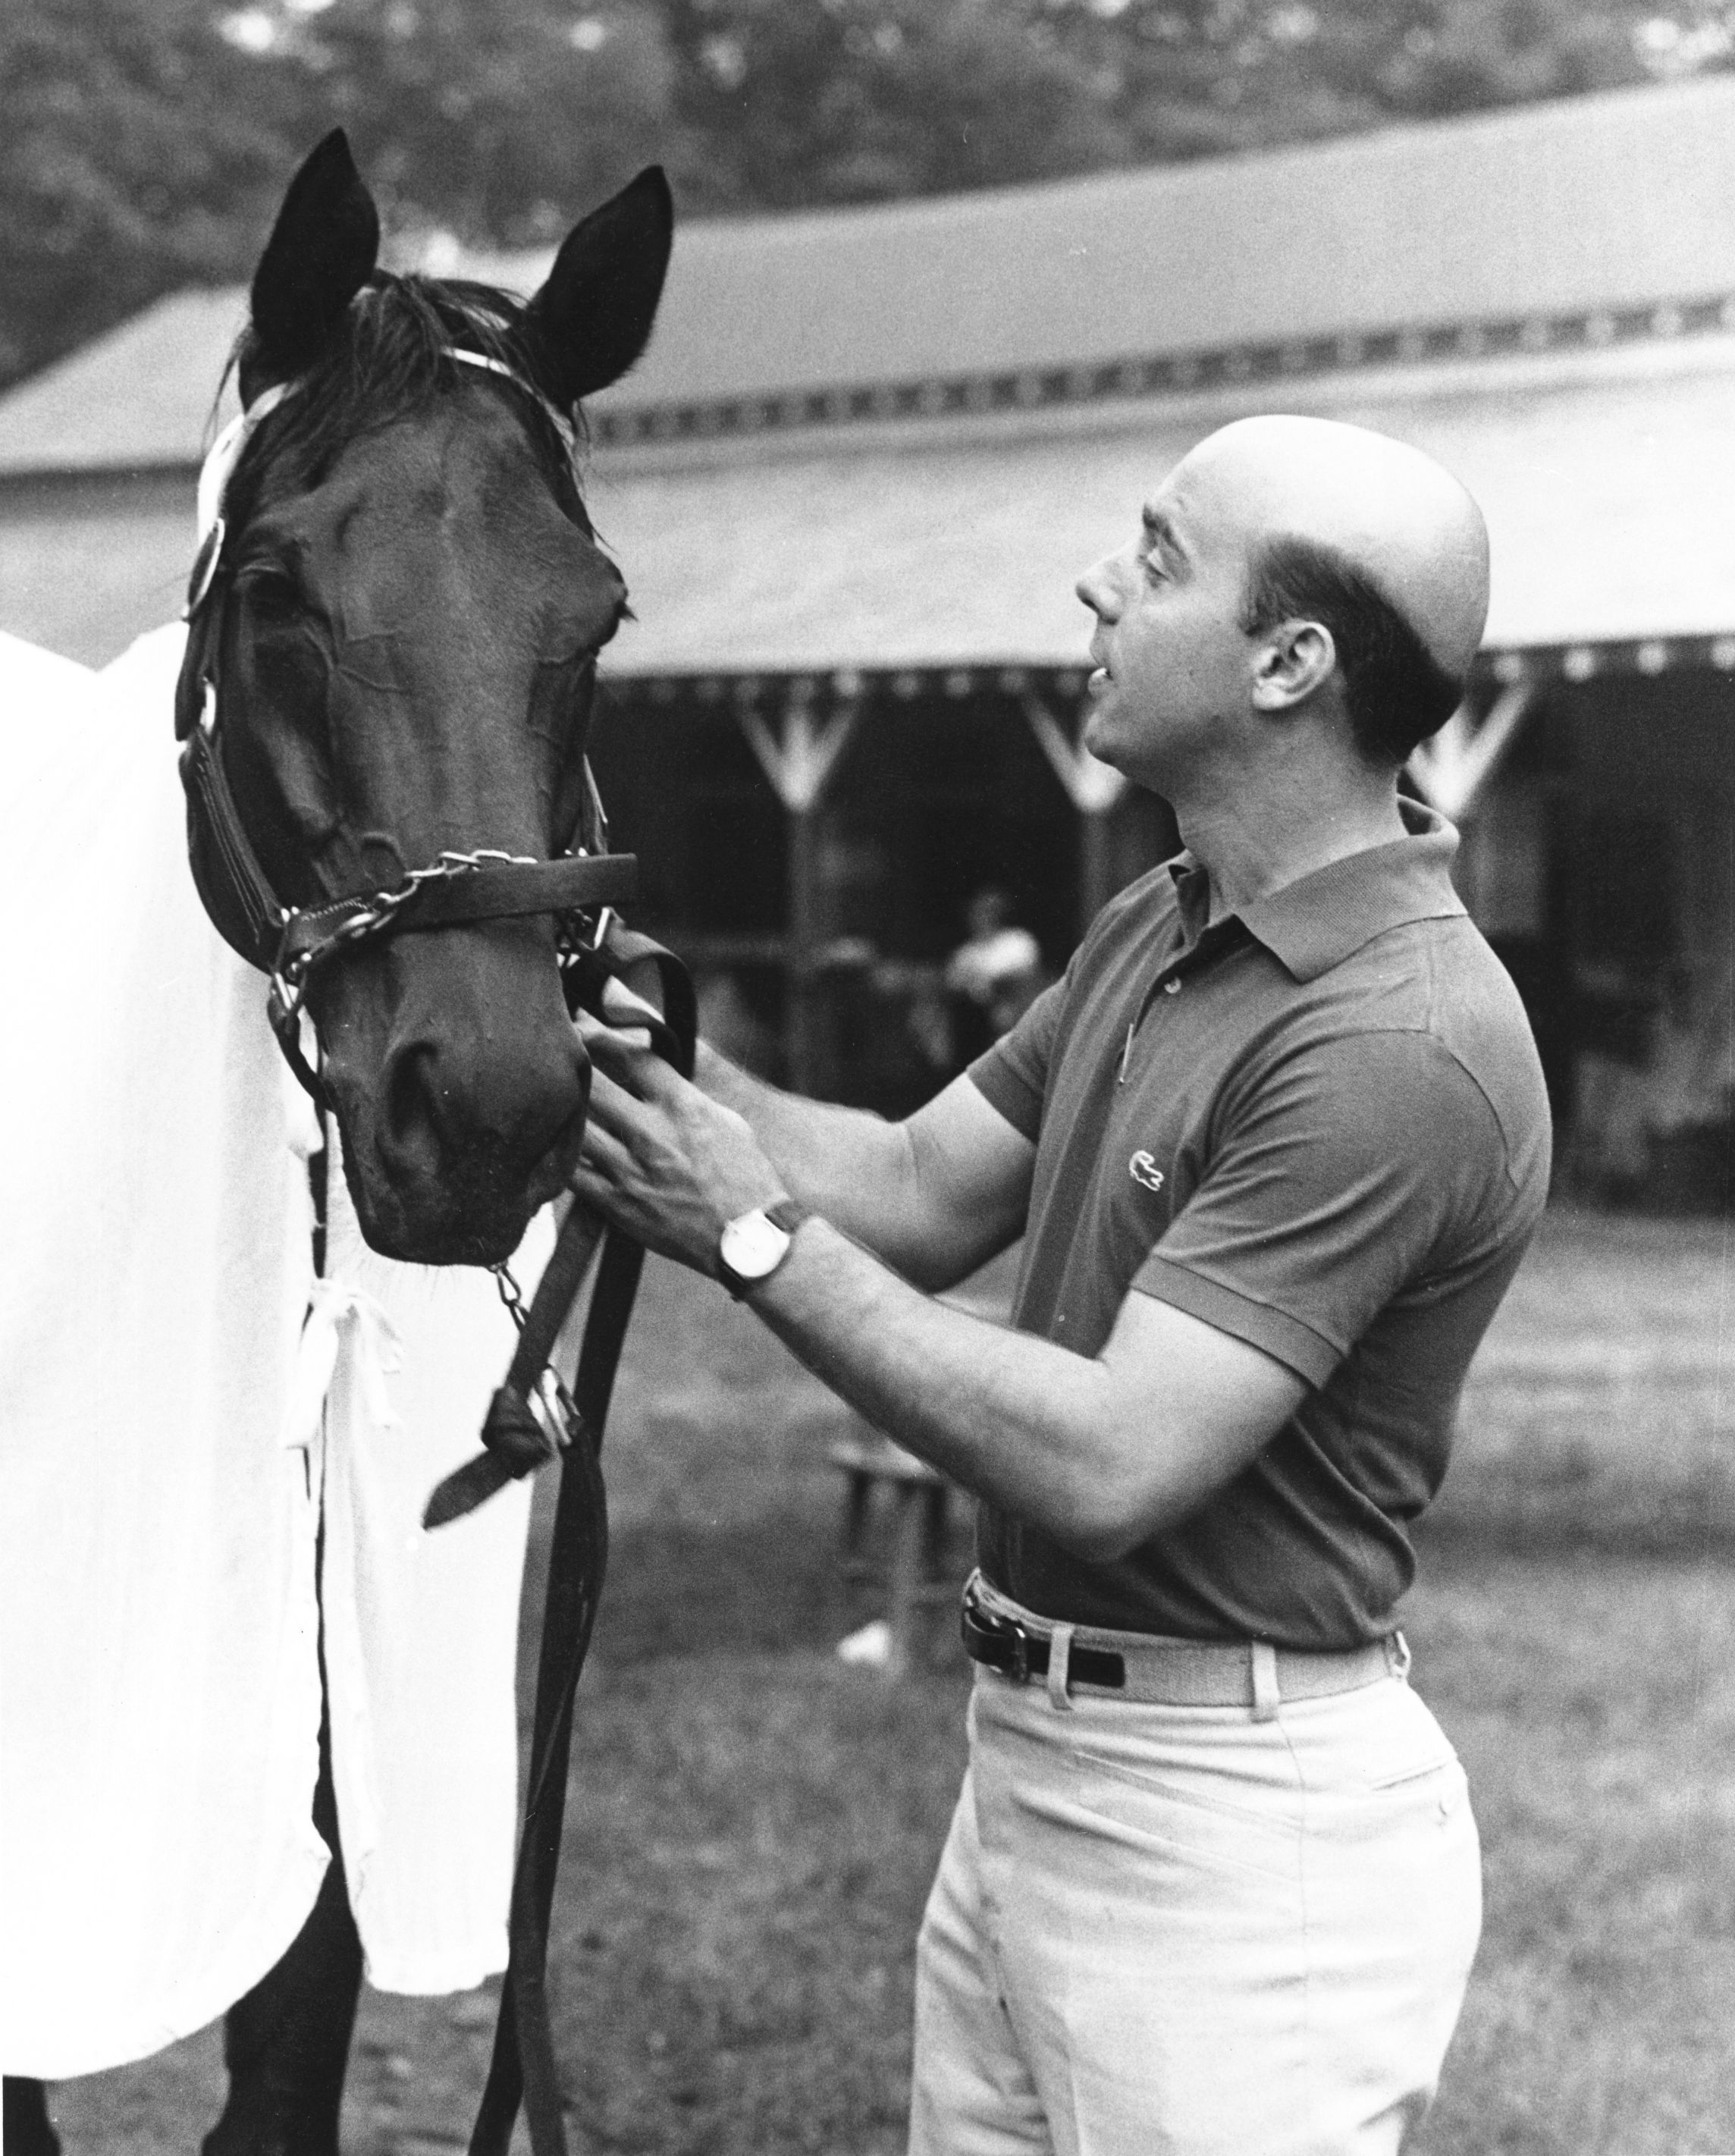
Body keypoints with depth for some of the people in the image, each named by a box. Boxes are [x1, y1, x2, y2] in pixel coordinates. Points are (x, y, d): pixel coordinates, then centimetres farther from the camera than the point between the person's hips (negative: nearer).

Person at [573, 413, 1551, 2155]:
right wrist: (657, 1056, -3)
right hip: (1032, 1755, 9)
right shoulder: (1163, 930, 7)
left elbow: (1109, 1464, -27)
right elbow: (924, 1191, 11)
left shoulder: (1399, 1048, -24)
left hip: (1232, 1816, -9)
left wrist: (756, 1237, -20)